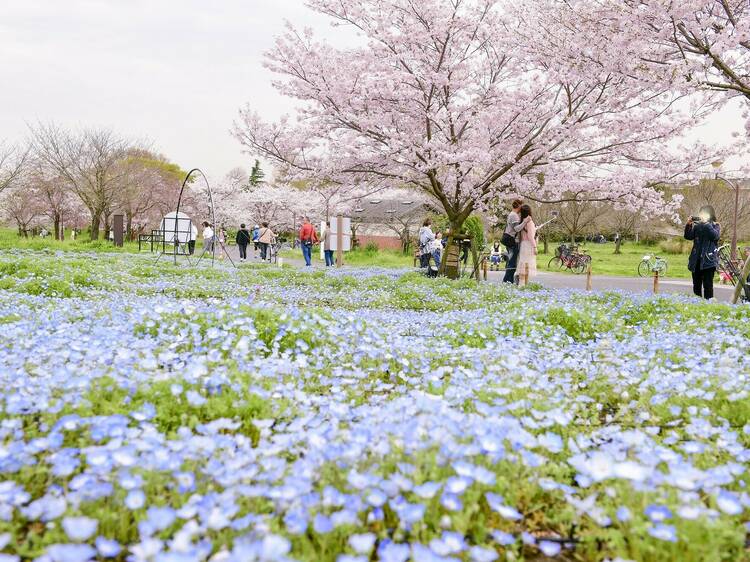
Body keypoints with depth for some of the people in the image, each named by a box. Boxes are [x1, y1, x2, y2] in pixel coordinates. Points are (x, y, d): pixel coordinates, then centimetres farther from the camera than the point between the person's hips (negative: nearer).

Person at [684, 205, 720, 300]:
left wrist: (706, 224, -18)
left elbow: (715, 236, -15)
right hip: (696, 260, 4)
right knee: (696, 285, 6)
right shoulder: (697, 226, 12)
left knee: (707, 285, -7)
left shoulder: (716, 226, 4)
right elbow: (688, 236, 3)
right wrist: (688, 225, -10)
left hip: (708, 260, -4)